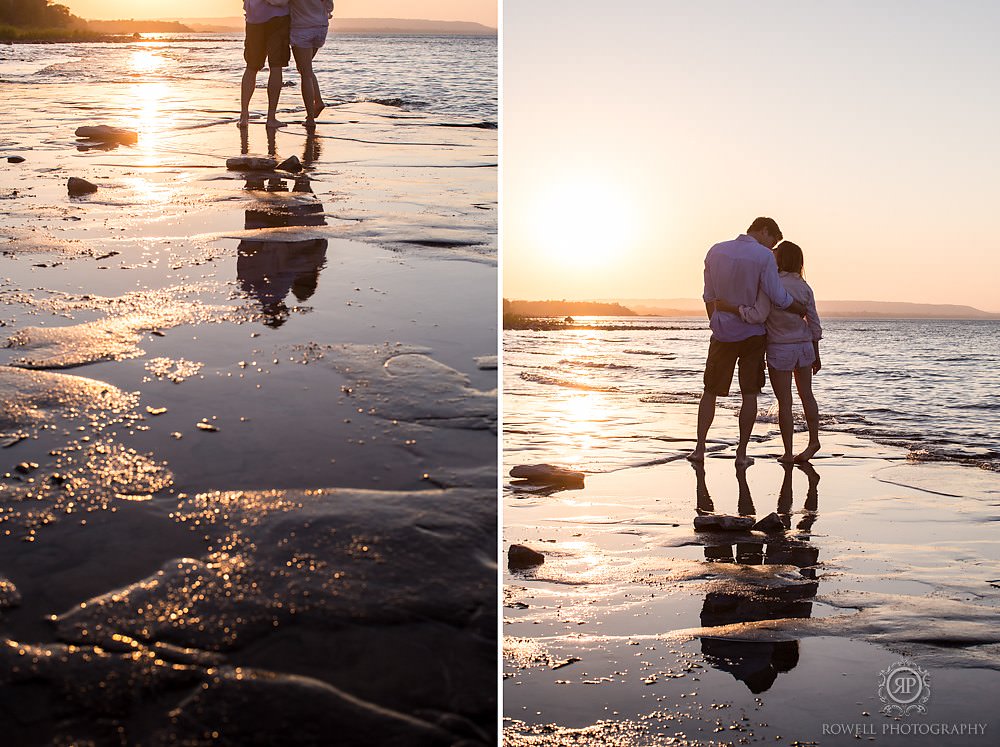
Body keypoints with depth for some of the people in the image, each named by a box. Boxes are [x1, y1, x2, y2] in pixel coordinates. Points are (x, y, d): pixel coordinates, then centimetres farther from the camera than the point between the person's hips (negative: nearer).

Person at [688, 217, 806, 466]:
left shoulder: (716, 252, 0)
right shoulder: (764, 257, -14)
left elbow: (709, 297, 7)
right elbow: (779, 298, -14)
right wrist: (804, 311, 3)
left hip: (723, 334, 3)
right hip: (752, 334, -3)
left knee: (710, 392, 12)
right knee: (749, 394, 7)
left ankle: (700, 448, 7)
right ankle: (742, 453, 8)